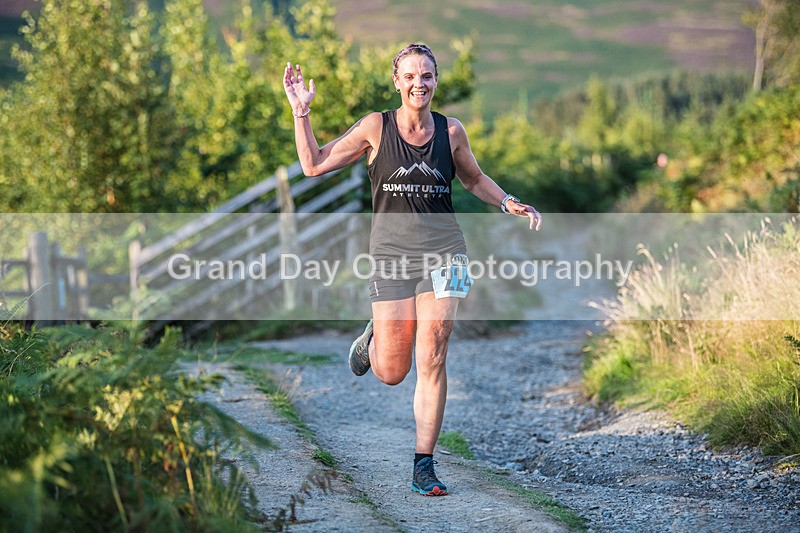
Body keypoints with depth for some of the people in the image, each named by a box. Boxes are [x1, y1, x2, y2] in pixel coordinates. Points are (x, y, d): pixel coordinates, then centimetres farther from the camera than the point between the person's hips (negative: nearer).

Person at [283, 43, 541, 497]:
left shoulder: (451, 131, 4)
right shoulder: (376, 127, -1)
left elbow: (473, 178, 22)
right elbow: (314, 165, 2)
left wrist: (510, 204, 7)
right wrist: (302, 112, -7)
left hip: (444, 248, 1)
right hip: (392, 251, -1)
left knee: (432, 361, -7)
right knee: (391, 373, -1)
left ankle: (424, 465, 2)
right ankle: (373, 339, 36)